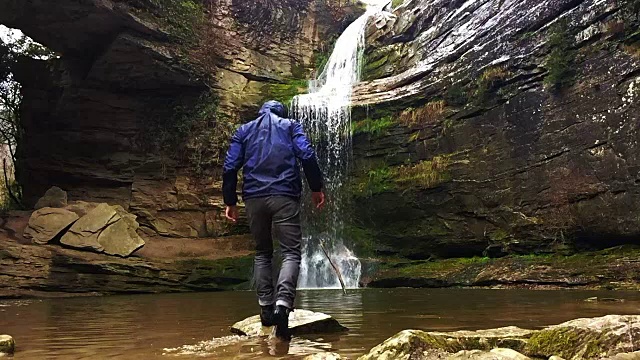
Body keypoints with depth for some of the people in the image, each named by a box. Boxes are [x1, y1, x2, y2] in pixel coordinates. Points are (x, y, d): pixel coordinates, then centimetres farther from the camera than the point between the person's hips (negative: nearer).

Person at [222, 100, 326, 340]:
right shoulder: (290, 125, 15)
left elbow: (230, 167, 9)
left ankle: (266, 307, 12)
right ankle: (282, 304, -24)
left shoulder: (244, 130, 20)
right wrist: (316, 188, 2)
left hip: (254, 197, 3)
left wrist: (230, 201, 12)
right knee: (291, 253, -4)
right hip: (284, 196, -2)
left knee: (262, 253, 16)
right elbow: (307, 156, -2)